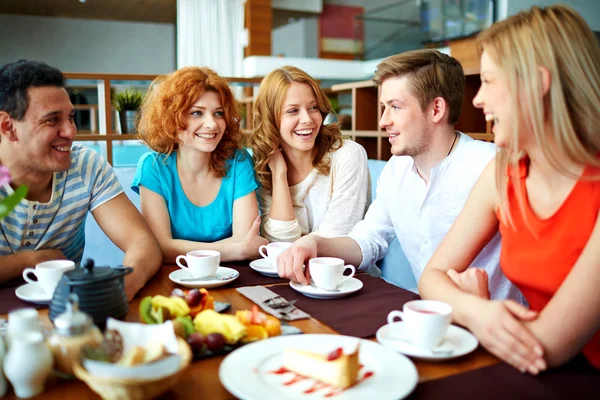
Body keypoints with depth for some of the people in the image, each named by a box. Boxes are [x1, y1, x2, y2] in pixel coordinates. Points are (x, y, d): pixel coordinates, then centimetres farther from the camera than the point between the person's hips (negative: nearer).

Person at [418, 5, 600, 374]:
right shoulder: (503, 175, -2)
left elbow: (549, 344, -23)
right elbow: (433, 275, 0)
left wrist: (476, 296, -6)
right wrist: (475, 311, -21)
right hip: (530, 376, 5)